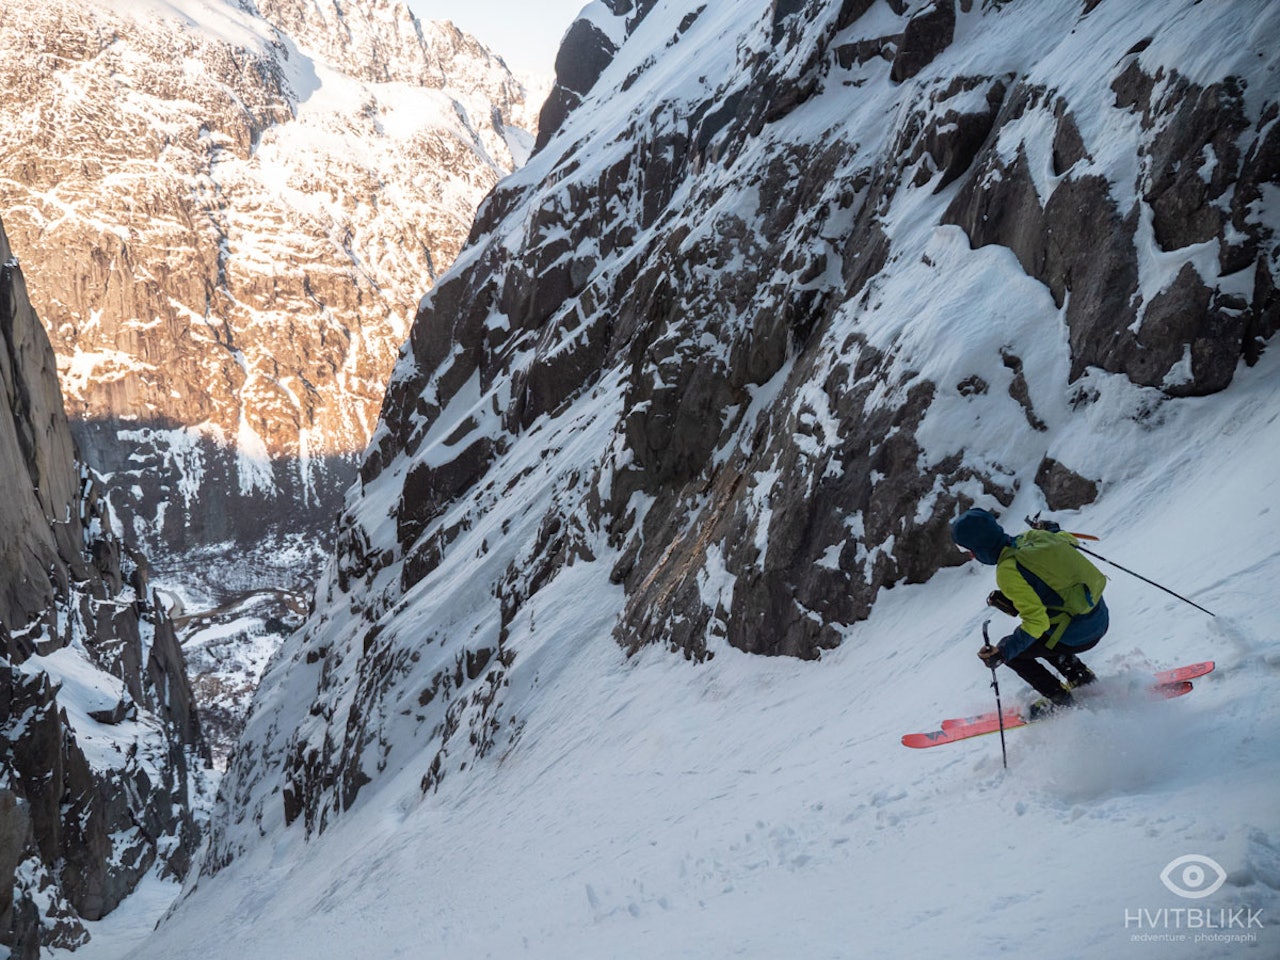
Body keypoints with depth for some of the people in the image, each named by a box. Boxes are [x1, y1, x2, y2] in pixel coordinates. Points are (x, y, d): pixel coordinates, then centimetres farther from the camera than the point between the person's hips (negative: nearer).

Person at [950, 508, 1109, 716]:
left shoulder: (1008, 570, -23)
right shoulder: (1031, 536, -2)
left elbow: (1036, 622, -26)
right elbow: (1070, 541, 18)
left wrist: (1003, 652, -31)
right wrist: (1052, 531, 38)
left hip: (1079, 634, -8)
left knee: (1012, 653, 9)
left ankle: (1059, 699, 16)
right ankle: (1080, 676, 29)